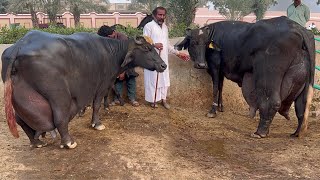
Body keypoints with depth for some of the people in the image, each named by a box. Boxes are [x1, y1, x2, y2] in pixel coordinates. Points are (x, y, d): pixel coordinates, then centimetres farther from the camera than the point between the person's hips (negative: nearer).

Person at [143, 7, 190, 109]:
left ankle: (163, 99, 21)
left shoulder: (165, 27, 16)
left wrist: (178, 53, 20)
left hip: (163, 59, 7)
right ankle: (152, 100, 10)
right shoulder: (149, 26, -6)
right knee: (152, 79, -1)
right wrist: (154, 45, -28)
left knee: (164, 79, 10)